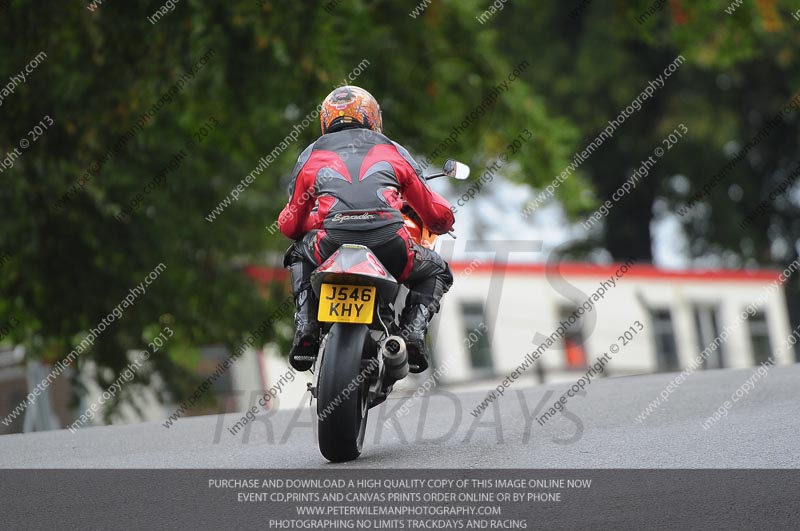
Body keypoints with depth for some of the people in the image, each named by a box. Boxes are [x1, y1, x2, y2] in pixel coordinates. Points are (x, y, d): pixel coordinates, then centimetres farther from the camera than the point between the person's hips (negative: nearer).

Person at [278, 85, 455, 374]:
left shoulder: (311, 156, 25)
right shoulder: (392, 151, 23)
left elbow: (289, 225, 31)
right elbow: (438, 215, 25)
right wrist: (443, 222, 51)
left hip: (333, 246, 1)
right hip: (391, 247, -1)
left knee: (299, 254, 37)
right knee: (437, 272, 31)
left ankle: (305, 329, 16)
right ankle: (413, 330, 4)